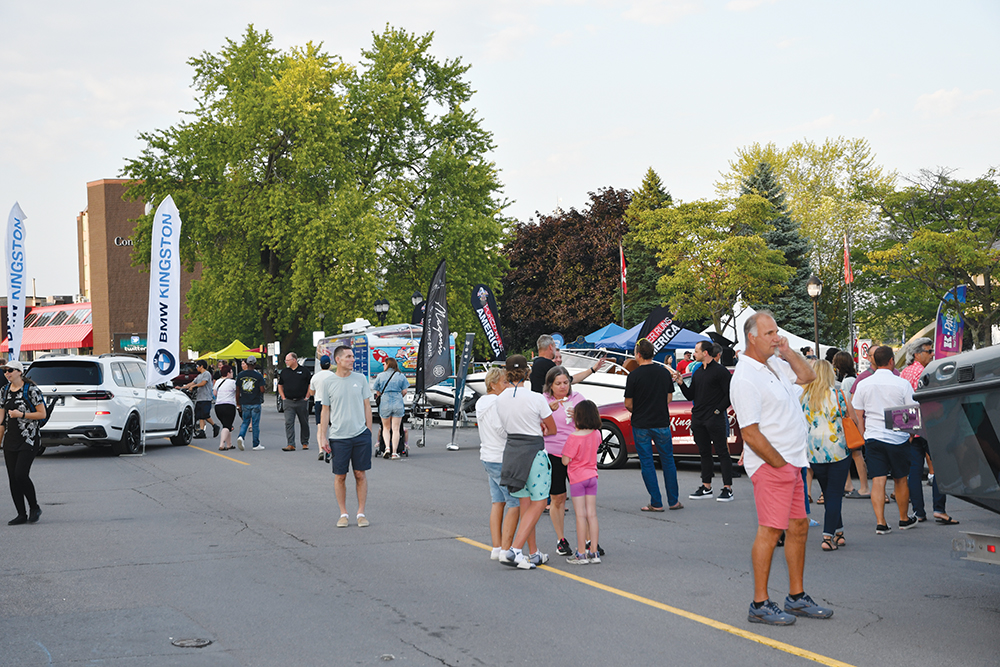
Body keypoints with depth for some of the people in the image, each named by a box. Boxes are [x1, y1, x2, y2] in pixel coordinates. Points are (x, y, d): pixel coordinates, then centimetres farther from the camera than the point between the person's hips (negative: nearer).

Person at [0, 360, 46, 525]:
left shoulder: (31, 389, -8)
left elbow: (42, 414, -9)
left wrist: (21, 414, -18)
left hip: (29, 438, -6)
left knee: (21, 474, -15)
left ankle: (34, 507, 5)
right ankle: (21, 514, 11)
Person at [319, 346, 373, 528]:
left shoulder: (360, 379, 5)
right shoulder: (328, 383, 1)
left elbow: (367, 406, 10)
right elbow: (325, 411, 5)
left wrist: (368, 431, 6)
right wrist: (323, 437, 1)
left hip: (361, 434, 1)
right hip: (338, 436, -1)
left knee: (360, 474, 3)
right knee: (340, 476, 3)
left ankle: (361, 513, 12)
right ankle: (343, 514, 14)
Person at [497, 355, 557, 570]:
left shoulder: (500, 399, 1)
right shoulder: (536, 399, -13)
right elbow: (552, 430, -1)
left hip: (511, 450, 5)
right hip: (534, 452, -5)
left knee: (525, 504, 15)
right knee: (538, 503, 4)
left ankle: (534, 554, 20)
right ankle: (514, 550, -9)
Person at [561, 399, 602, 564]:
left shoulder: (574, 437, -18)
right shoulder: (596, 434, 1)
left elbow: (565, 461, -17)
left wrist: (564, 450, 2)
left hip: (578, 478, -5)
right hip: (592, 476, 5)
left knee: (581, 516, -2)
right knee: (592, 515, 7)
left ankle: (581, 554, 1)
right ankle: (594, 552, 9)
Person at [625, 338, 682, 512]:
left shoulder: (633, 376, -12)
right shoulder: (664, 372, 2)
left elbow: (628, 404, -8)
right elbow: (669, 398, 9)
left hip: (641, 425, -3)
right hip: (662, 423, 3)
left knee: (647, 463, 4)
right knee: (668, 461, 13)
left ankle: (656, 503, 4)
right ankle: (673, 501, 15)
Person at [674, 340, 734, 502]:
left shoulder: (720, 371, -7)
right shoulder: (698, 373, 16)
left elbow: (730, 394, -10)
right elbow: (690, 396, 17)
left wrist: (718, 410, -14)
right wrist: (681, 383, 3)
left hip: (715, 419, -8)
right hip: (698, 419, 8)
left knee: (722, 452, -5)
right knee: (704, 453, 12)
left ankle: (727, 488, -4)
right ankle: (706, 487, 18)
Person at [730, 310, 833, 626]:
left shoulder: (774, 364, 11)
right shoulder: (745, 378, -17)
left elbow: (808, 375, 25)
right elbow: (750, 435, -20)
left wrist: (787, 351, 10)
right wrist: (779, 463, -14)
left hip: (791, 463, 10)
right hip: (771, 464, -10)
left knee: (799, 527, 13)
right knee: (770, 530, -8)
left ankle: (796, 598, 22)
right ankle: (760, 605, -2)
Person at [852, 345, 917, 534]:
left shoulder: (863, 384, 2)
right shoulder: (902, 384, -5)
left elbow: (858, 416, 6)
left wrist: (864, 436, 15)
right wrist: (912, 433, 12)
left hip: (873, 438, 1)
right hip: (898, 438, -1)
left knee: (878, 480, 0)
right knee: (900, 479, 13)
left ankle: (880, 522, -8)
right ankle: (904, 519, 26)